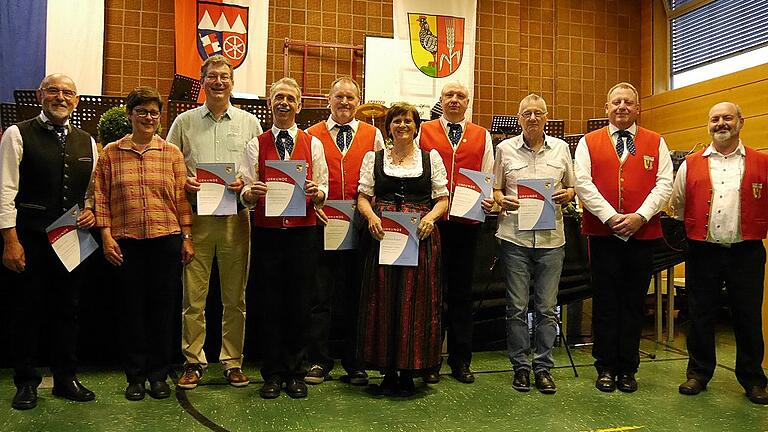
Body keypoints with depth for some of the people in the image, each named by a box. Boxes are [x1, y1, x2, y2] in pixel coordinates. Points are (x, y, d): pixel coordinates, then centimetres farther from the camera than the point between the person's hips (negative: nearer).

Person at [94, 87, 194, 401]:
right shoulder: (110, 153, 6)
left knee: (163, 307, 5)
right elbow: (101, 198, 4)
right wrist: (106, 236, -4)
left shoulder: (172, 153, 6)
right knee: (132, 307, 7)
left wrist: (187, 237, 2)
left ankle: (159, 375, 19)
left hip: (166, 239, 0)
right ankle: (135, 376, 20)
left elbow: (182, 198, 5)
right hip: (125, 241, 0)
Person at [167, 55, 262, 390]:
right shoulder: (184, 122, 10)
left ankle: (233, 362, 18)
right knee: (193, 296, 2)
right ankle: (193, 361, 15)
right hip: (196, 216, 0)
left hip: (236, 217, 0)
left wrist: (246, 184, -10)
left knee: (235, 297, 6)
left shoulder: (249, 123, 10)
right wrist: (183, 182, -9)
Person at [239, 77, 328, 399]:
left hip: (303, 230, 0)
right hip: (267, 230, 0)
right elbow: (245, 192, 4)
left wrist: (316, 192, -15)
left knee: (300, 301, 3)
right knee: (270, 302, 3)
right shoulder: (256, 145, 10)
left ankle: (295, 373, 17)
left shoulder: (312, 144, 11)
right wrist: (251, 192, -18)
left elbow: (324, 190, 7)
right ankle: (273, 374, 16)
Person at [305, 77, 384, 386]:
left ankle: (355, 364, 20)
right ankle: (319, 361, 16)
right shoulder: (312, 135, 9)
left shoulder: (373, 135, 10)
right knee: (320, 295, 3)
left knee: (356, 296, 8)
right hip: (323, 223, 0)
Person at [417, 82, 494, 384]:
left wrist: (489, 200, -9)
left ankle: (460, 361, 20)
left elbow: (488, 178, 11)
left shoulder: (482, 136, 13)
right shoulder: (423, 132, 8)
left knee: (462, 291, 9)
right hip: (431, 220, -1)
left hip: (467, 222, 2)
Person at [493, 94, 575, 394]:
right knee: (517, 307, 3)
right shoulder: (505, 148, 7)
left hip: (551, 237, 1)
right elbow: (495, 188, 12)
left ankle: (543, 367, 17)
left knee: (547, 308, 4)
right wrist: (502, 200, -9)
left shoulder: (561, 148, 10)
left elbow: (572, 187, 17)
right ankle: (520, 367, 17)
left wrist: (566, 194, -5)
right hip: (515, 236, -1)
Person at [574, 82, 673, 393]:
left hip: (642, 234, 1)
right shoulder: (589, 142, 7)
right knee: (606, 303, 5)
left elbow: (664, 184, 1)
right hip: (602, 233, -1)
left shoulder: (656, 143, 10)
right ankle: (606, 367, 16)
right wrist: (610, 216, -13)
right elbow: (583, 183, -3)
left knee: (634, 303, 8)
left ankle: (628, 369, 19)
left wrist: (640, 216, -13)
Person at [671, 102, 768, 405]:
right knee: (701, 315, 8)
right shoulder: (690, 165, 7)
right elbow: (677, 206, 14)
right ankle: (698, 373, 22)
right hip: (703, 252, 1)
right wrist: (683, 234, 11)